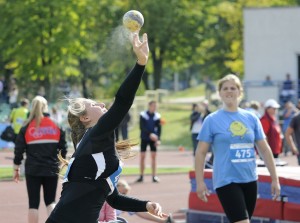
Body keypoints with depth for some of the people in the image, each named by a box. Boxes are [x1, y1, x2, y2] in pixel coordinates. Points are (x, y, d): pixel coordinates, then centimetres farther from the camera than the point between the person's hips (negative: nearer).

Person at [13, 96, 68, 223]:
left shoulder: (26, 127, -3)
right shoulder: (56, 126, 0)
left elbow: (19, 150, -2)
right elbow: (63, 148, 4)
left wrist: (16, 169, 7)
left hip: (33, 170, -1)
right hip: (52, 170, 1)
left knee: (33, 203, 6)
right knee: (50, 201, 13)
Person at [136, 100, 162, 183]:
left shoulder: (157, 116, 2)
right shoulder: (143, 115, -5)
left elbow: (159, 128, 1)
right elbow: (142, 127, -13)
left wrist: (158, 139, -11)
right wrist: (150, 134, -25)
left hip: (153, 139, 2)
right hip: (144, 138, -2)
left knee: (153, 156, 0)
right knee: (142, 156, -1)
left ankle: (154, 176, 3)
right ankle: (141, 176, 7)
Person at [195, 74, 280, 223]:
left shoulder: (251, 118, 7)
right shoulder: (212, 120, -2)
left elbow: (265, 150, 10)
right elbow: (200, 152, -1)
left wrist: (274, 179, 8)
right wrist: (200, 182, -6)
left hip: (249, 180, 4)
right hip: (226, 181, -4)